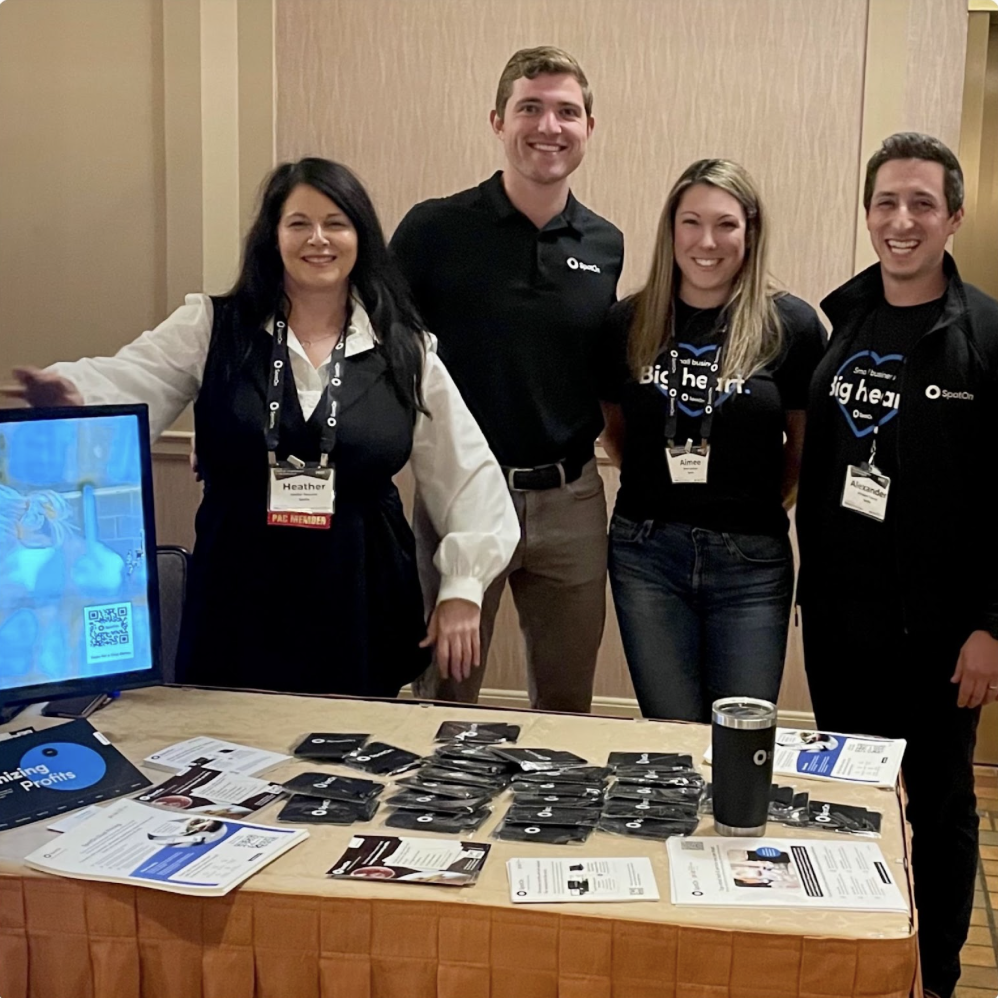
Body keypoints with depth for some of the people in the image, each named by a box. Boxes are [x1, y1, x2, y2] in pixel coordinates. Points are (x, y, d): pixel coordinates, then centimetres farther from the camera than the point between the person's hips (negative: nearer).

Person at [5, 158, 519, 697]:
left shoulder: (404, 350, 3)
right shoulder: (213, 328, 2)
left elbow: (468, 471, 6)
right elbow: (123, 385, -12)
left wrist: (462, 585, 0)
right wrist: (69, 394, -35)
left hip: (361, 607, 1)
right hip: (238, 598, 0)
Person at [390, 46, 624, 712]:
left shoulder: (605, 246, 5)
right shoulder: (435, 229, -6)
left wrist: (597, 428, 2)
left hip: (571, 502, 3)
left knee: (566, 706, 16)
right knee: (444, 704, 11)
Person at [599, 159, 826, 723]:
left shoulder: (792, 325, -4)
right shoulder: (629, 322, 2)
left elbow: (804, 445, 5)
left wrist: (765, 506, -1)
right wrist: (653, 486, 5)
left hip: (751, 560, -1)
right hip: (647, 551, 2)